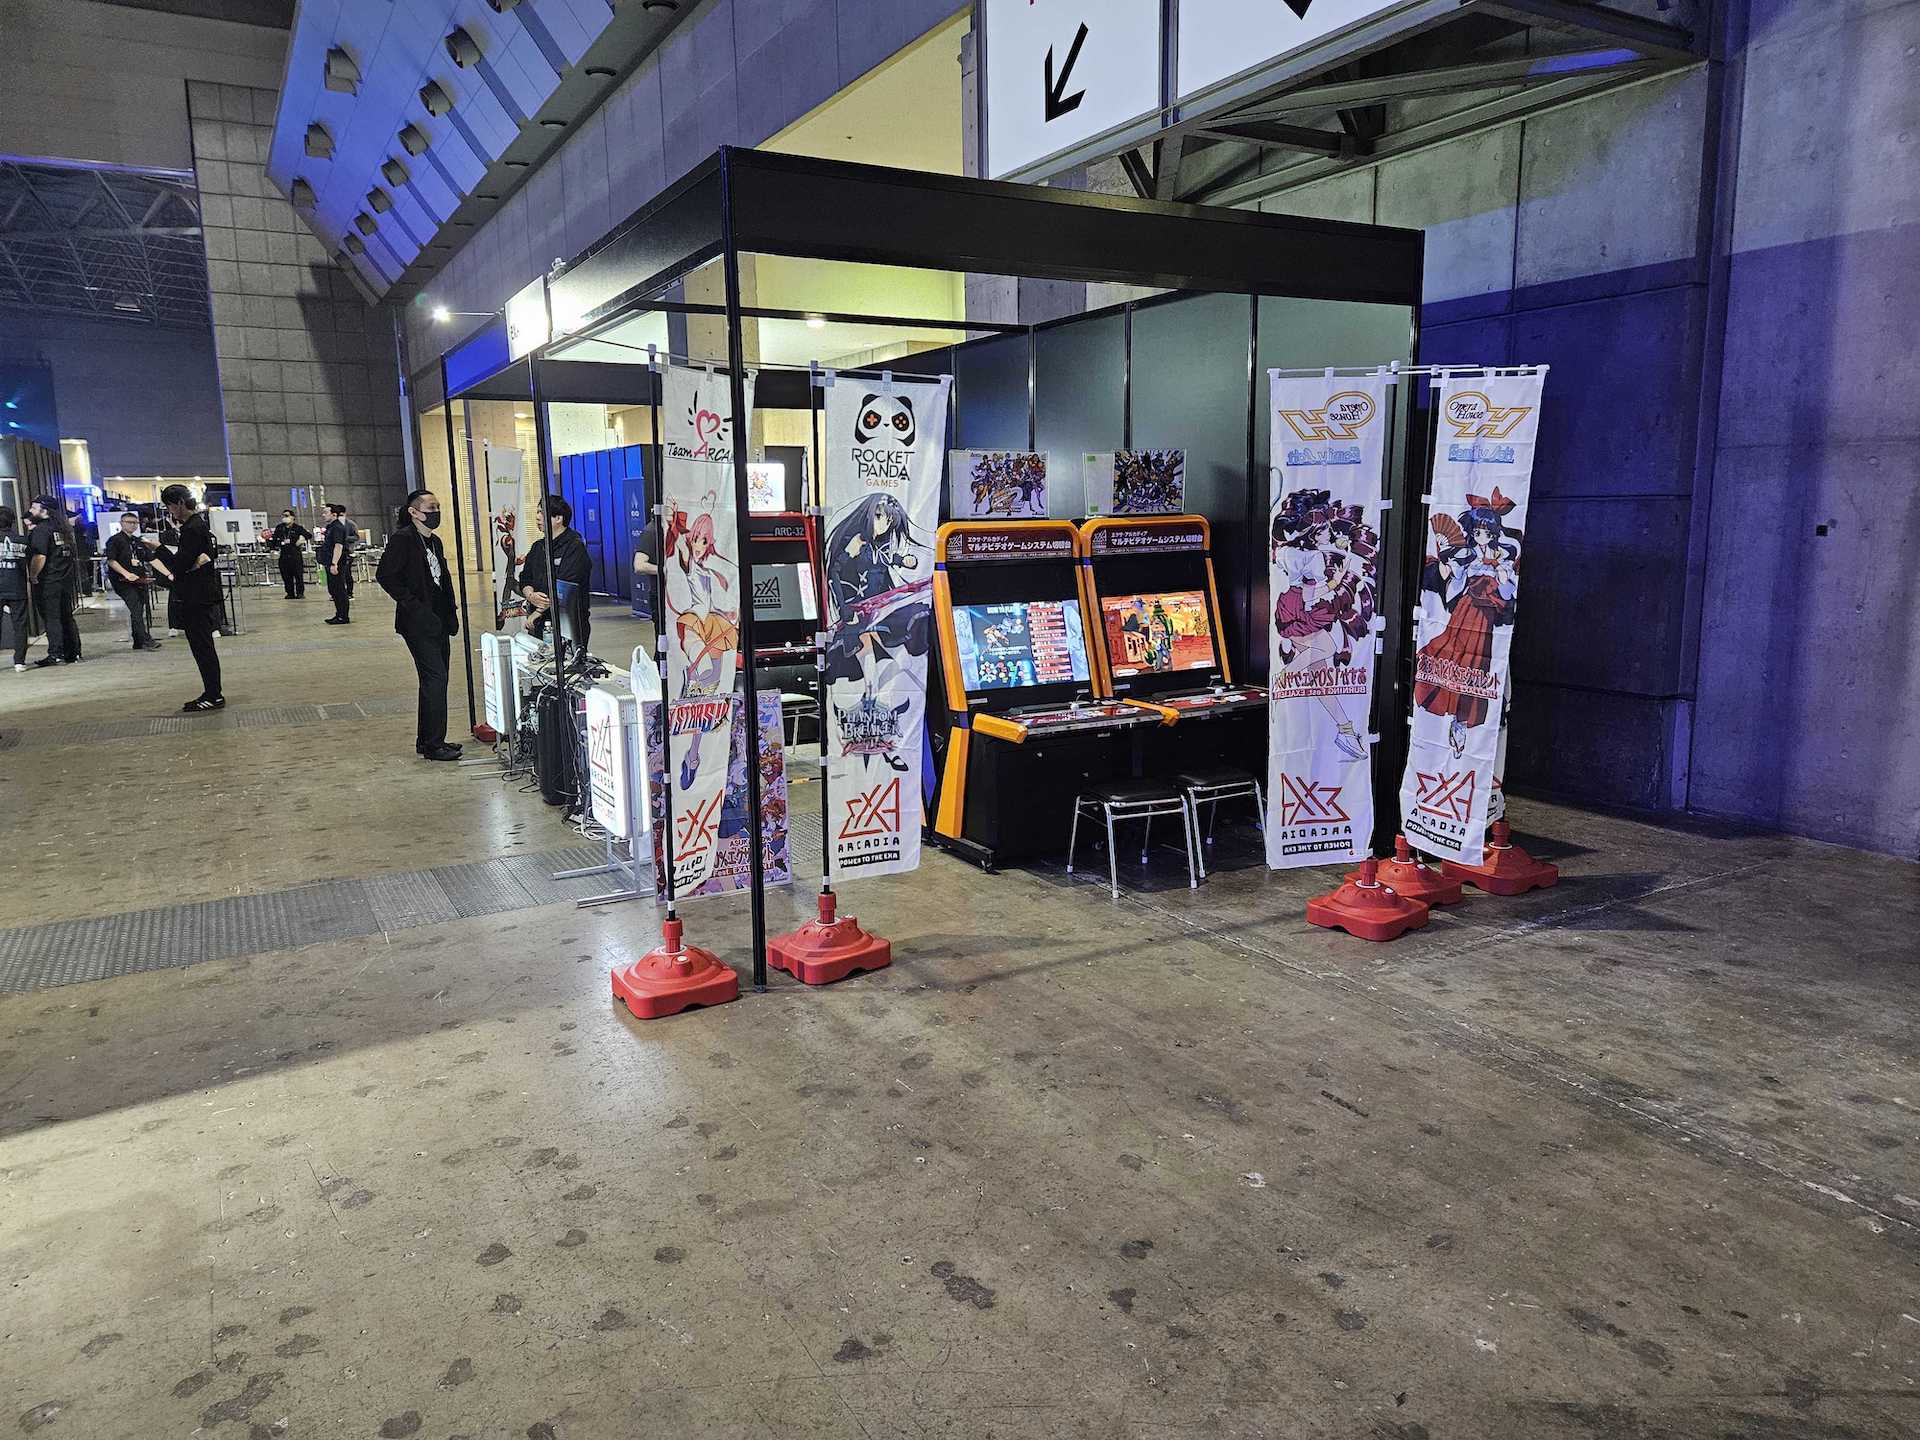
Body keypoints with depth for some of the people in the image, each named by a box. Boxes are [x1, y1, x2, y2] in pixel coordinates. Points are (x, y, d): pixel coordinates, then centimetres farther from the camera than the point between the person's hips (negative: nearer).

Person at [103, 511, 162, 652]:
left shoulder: (139, 542, 20)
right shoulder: (115, 540, -1)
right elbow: (111, 561, -9)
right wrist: (126, 574, -19)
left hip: (140, 581, 7)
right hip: (123, 582, -7)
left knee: (139, 611, 9)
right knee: (136, 610, -17)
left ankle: (138, 642, 15)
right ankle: (146, 640, -24)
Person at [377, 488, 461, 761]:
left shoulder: (435, 542, 17)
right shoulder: (402, 539, -10)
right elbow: (386, 576, -16)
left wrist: (449, 614, 11)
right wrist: (413, 605, -17)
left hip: (438, 622, 9)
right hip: (418, 623, -9)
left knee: (434, 680, 11)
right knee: (435, 678, -11)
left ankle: (427, 740, 20)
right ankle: (433, 744, -6)